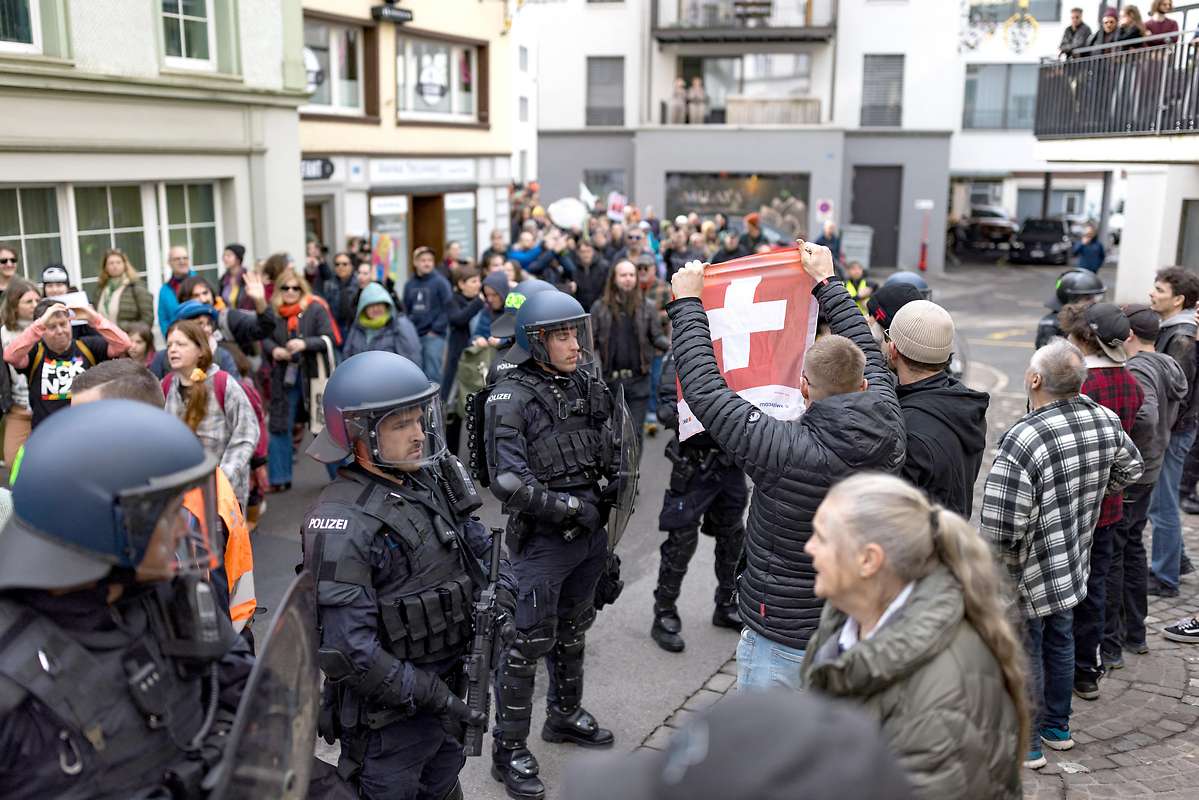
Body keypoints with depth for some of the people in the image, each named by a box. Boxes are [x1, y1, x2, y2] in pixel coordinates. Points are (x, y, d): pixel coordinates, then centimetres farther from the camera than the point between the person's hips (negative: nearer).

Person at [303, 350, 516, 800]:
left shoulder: (433, 484, 2)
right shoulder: (342, 523, -23)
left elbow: (482, 548, 12)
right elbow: (347, 649, -26)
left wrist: (499, 602, -7)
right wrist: (428, 694, -22)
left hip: (448, 692, 7)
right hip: (386, 717, -7)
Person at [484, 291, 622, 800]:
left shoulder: (585, 385, 3)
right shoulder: (511, 397, -15)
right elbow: (508, 482, -22)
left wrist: (603, 520, 13)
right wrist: (571, 507, -19)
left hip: (589, 533, 6)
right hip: (541, 541, -6)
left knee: (573, 630, 22)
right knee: (529, 643, 1)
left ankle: (565, 715, 42)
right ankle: (510, 749, 16)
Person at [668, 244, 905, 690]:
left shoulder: (786, 450, -27)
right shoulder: (886, 432, -11)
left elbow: (704, 389, -18)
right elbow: (870, 356, 7)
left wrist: (687, 303, -6)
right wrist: (826, 282, 19)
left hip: (783, 643, -6)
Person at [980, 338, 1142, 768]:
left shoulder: (1022, 439, -33)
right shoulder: (1104, 421, -9)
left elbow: (1000, 527, -31)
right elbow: (1131, 468, 12)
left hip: (1029, 572, -7)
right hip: (1073, 564, 7)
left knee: (1025, 654, 9)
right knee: (1060, 641, 24)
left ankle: (1026, 745, 25)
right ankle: (1057, 727, 41)